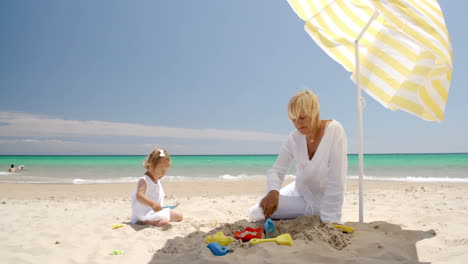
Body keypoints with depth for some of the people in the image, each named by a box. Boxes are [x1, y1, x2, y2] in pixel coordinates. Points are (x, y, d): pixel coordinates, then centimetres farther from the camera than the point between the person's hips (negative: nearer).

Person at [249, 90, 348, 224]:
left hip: (325, 202, -4)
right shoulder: (294, 138, -10)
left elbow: (336, 182, -28)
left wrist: (328, 221, -28)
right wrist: (273, 191, -34)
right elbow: (277, 170, -11)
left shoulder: (334, 130, -25)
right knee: (256, 213, 0)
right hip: (299, 194, 4)